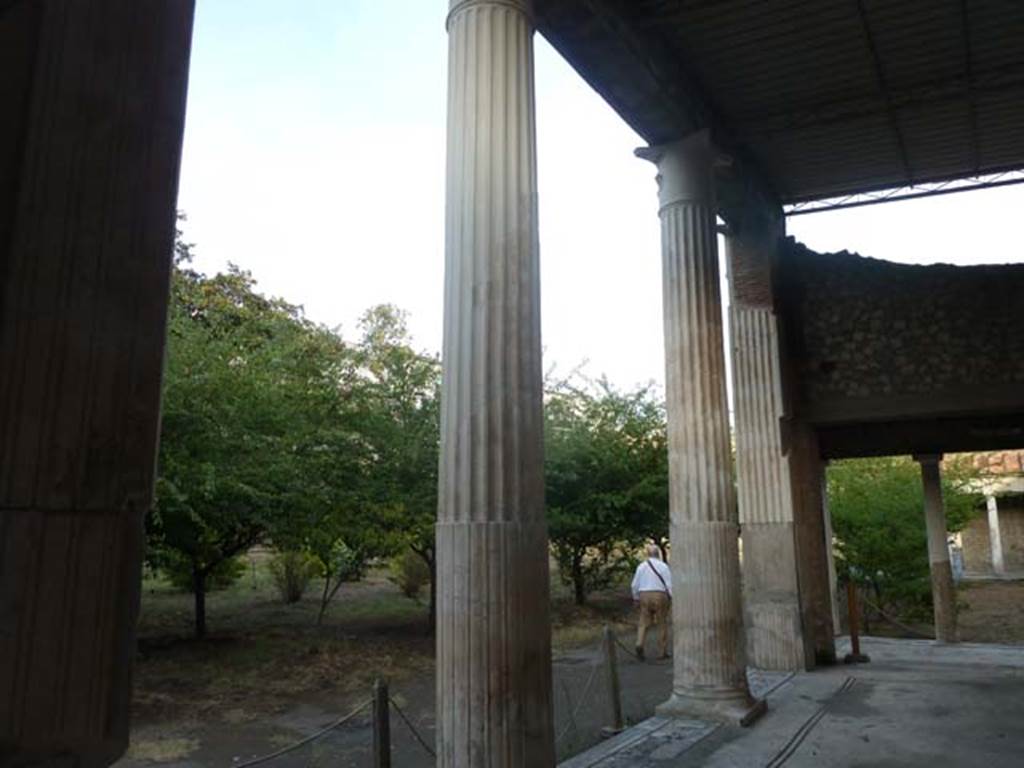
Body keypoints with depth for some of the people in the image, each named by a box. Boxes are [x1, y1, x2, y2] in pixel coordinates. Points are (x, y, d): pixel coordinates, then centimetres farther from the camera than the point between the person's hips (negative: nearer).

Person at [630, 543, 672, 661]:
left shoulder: (641, 566, 3)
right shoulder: (663, 566, -3)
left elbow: (635, 585, 3)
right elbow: (669, 584, -7)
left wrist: (636, 598, 14)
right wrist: (671, 598, 1)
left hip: (644, 596, 2)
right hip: (660, 596, -2)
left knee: (643, 623, 6)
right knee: (663, 624, 11)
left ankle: (639, 645, -17)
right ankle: (664, 652, 12)